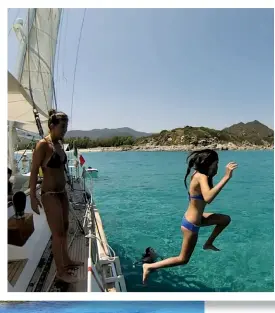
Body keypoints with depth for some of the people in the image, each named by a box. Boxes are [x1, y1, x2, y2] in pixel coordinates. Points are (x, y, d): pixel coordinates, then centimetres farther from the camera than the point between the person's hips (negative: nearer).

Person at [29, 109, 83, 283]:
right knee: (58, 233, 1)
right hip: (50, 194, -8)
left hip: (62, 192, 8)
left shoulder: (59, 144, 7)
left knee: (65, 229, 19)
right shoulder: (43, 145, -15)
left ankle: (66, 261, 37)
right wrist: (33, 196, -17)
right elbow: (34, 171, -15)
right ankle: (61, 271, 18)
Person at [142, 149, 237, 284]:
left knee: (226, 219, 20)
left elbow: (206, 196, 14)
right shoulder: (202, 177, -27)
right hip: (191, 224, -9)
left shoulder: (198, 174, 0)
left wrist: (211, 177, 7)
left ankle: (208, 243, 33)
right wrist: (226, 177, -44)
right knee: (183, 259, 9)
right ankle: (149, 267, 16)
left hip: (194, 218, 9)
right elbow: (208, 198, -46)